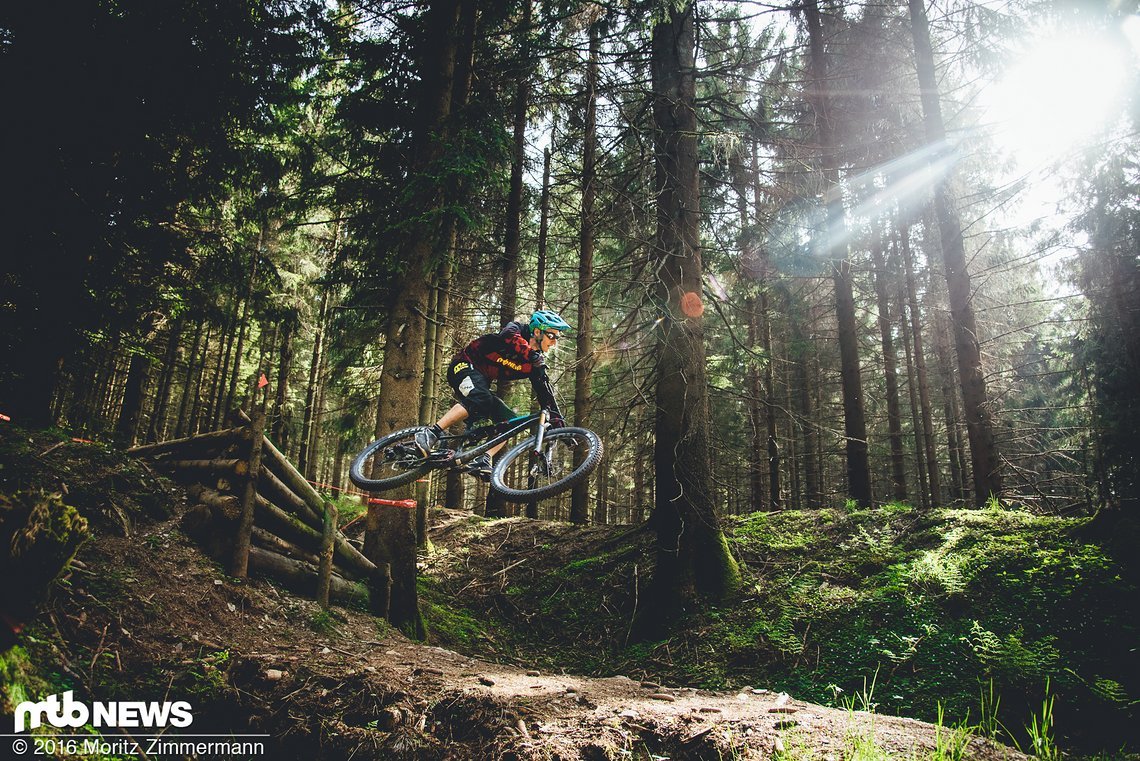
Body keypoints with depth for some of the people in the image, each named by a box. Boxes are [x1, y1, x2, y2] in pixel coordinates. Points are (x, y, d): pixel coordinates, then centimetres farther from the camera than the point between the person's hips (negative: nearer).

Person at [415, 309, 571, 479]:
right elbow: (511, 337, -38)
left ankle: (482, 461, -16)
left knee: (510, 421, -9)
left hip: (481, 382, 7)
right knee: (479, 400, -36)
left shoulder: (536, 364, 2)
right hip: (465, 367, -7)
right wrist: (533, 355, -53)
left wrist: (560, 425, -8)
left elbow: (546, 394, 0)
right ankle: (429, 434, -36)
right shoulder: (515, 329, -13)